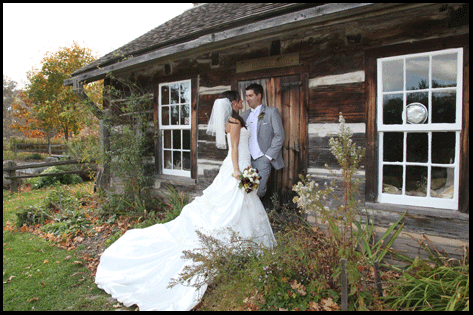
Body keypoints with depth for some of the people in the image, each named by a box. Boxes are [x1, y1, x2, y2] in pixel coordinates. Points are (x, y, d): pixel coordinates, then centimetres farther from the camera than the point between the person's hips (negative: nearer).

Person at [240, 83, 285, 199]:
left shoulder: (271, 112, 1)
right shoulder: (244, 115, 16)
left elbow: (279, 136, -4)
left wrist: (269, 156, -10)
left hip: (262, 159, -4)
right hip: (247, 159, 4)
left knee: (258, 191, -9)